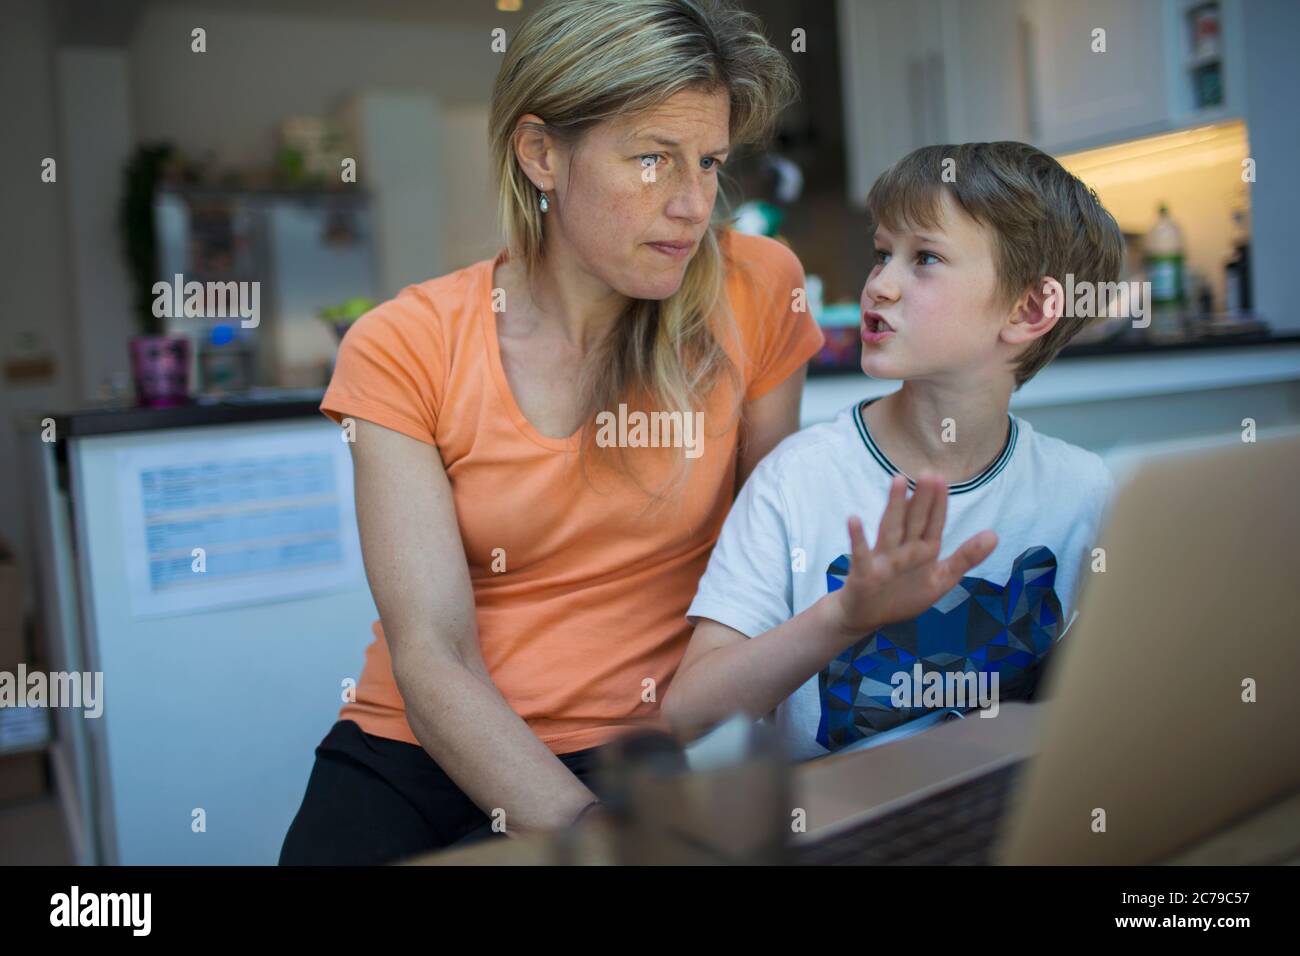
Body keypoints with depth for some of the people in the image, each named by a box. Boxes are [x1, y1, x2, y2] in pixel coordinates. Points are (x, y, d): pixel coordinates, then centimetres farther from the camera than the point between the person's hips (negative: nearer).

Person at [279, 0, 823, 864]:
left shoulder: (754, 291, -5)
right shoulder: (404, 349, -6)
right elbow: (432, 660, -13)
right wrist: (583, 825, -26)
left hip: (634, 748, -1)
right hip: (415, 750, 1)